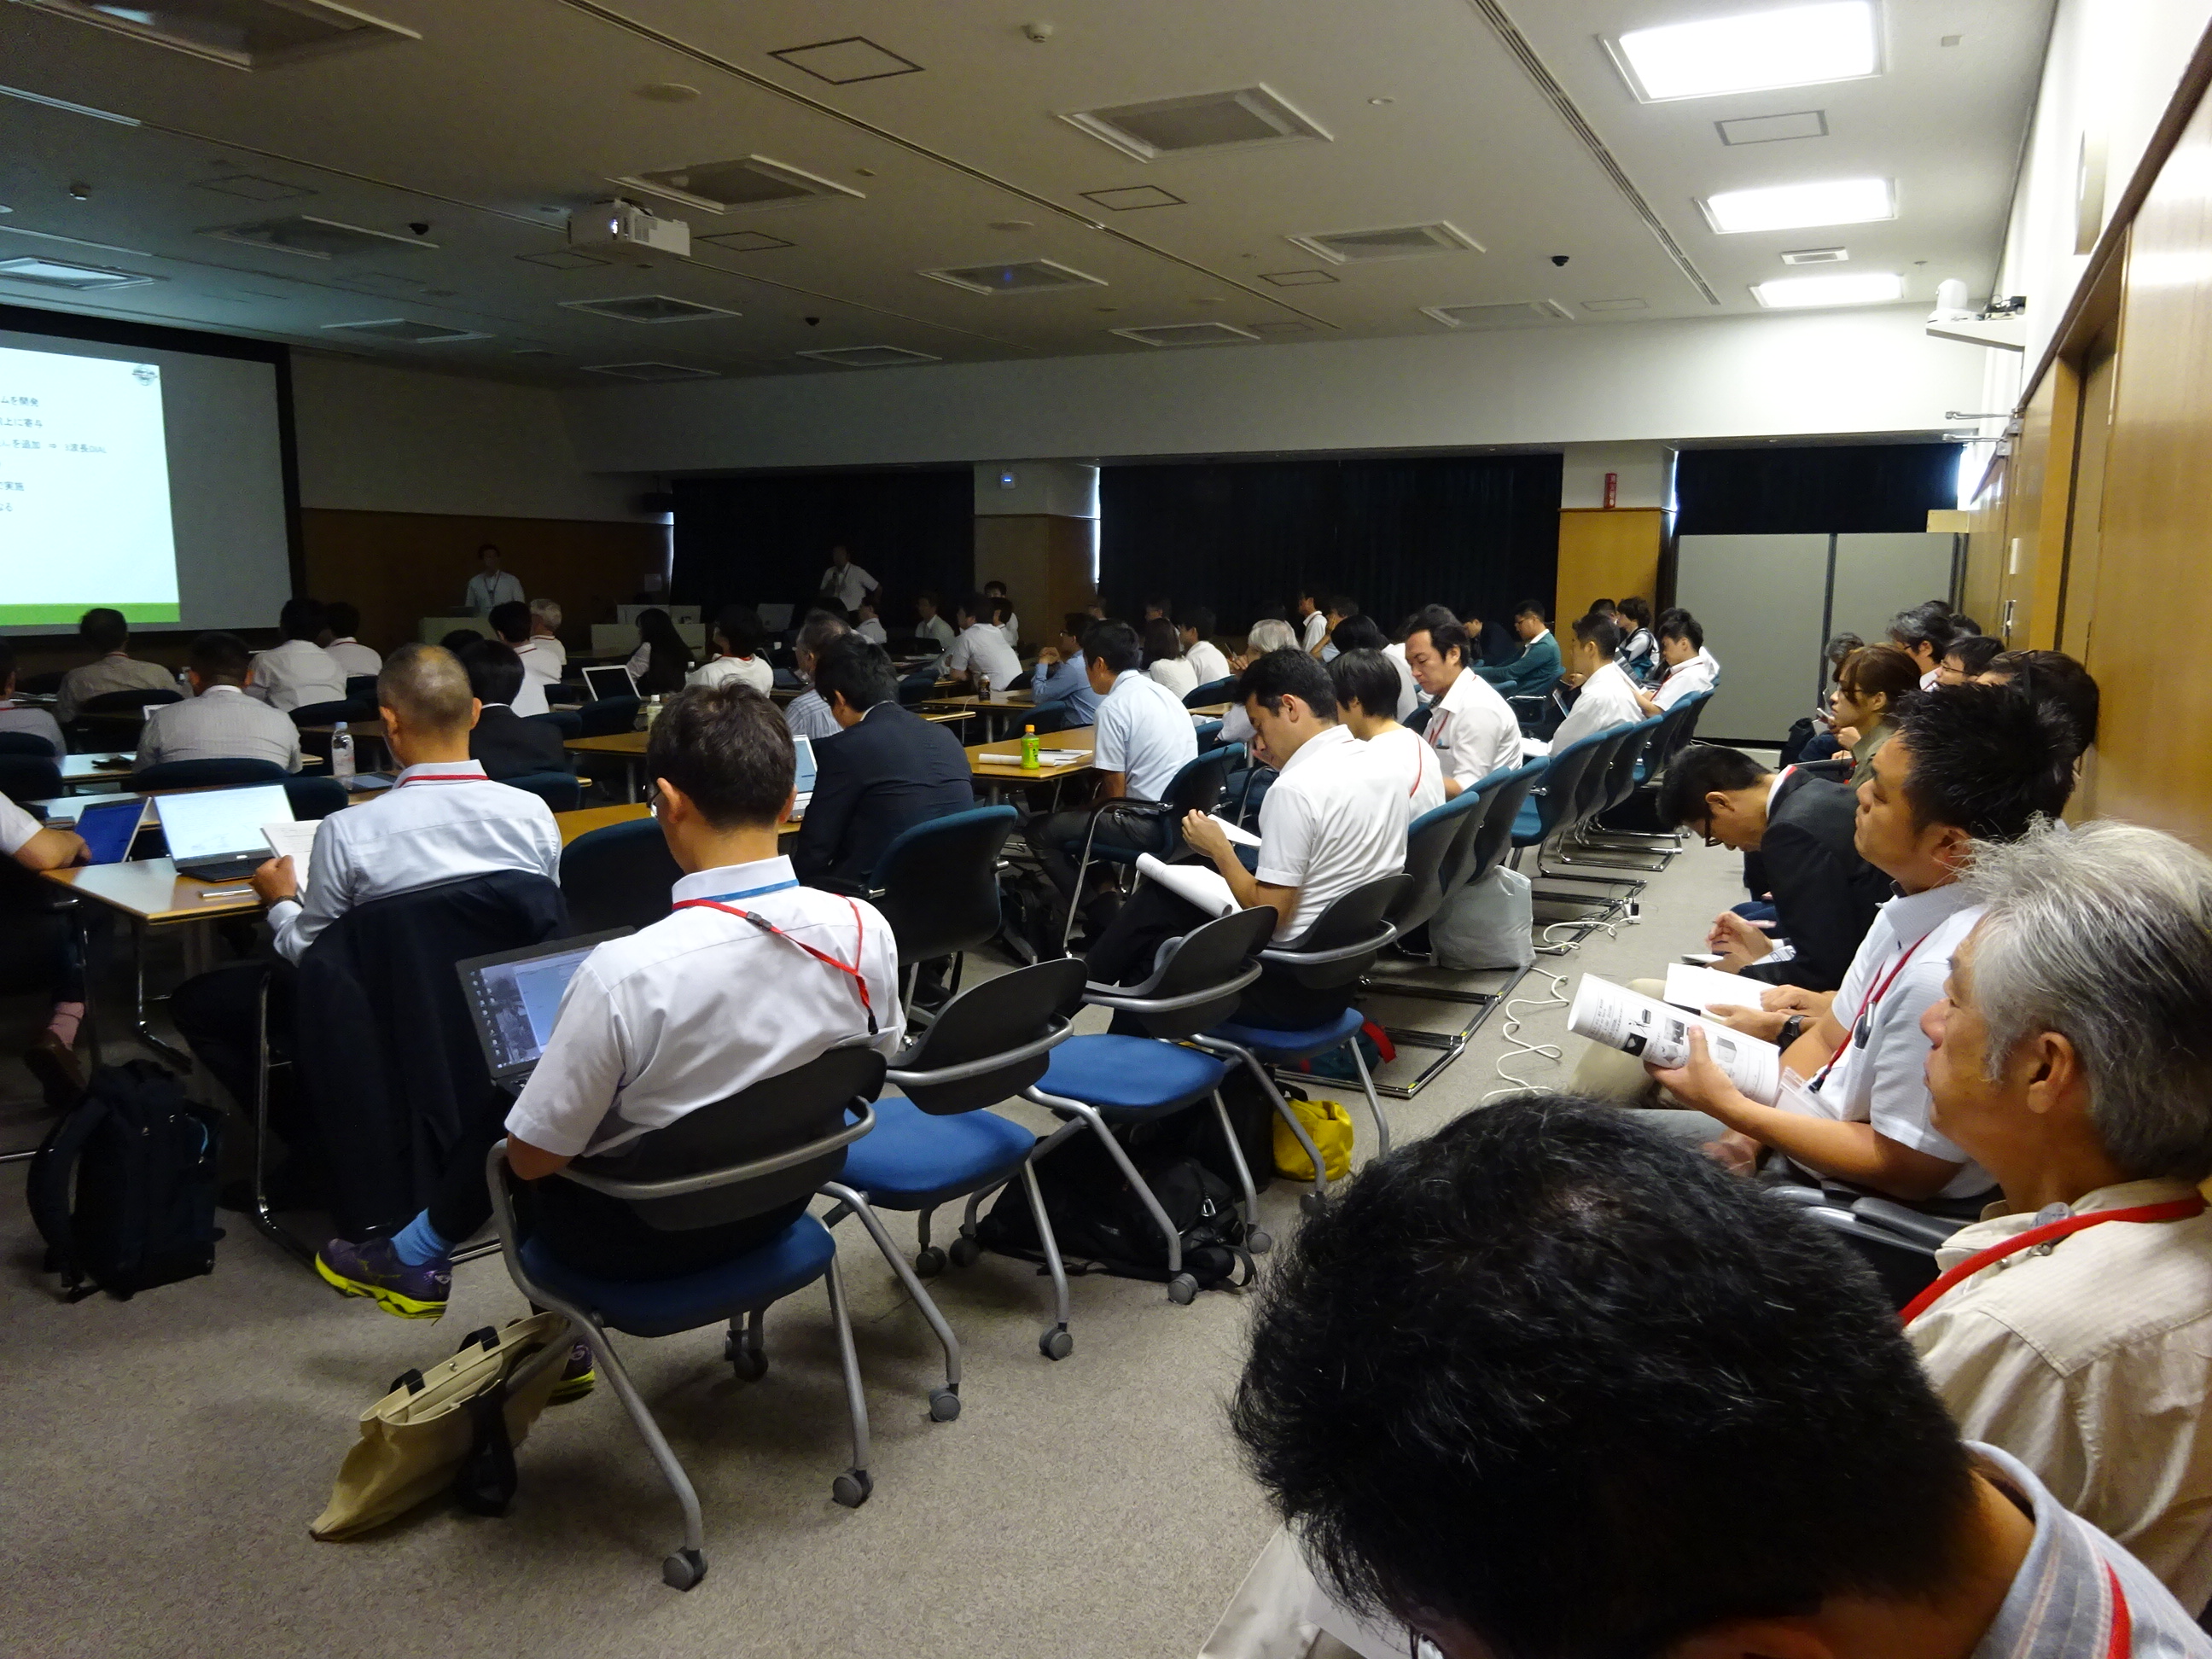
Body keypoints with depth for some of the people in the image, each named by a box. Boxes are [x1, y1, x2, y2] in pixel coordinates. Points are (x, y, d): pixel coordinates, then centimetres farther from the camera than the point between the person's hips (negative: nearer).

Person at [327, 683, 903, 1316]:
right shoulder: (866, 930, -19)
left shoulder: (627, 973, -32)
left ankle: (419, 1257, 45)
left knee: (501, 1104, 22)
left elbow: (531, 1158, -18)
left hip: (642, 1240, -4)